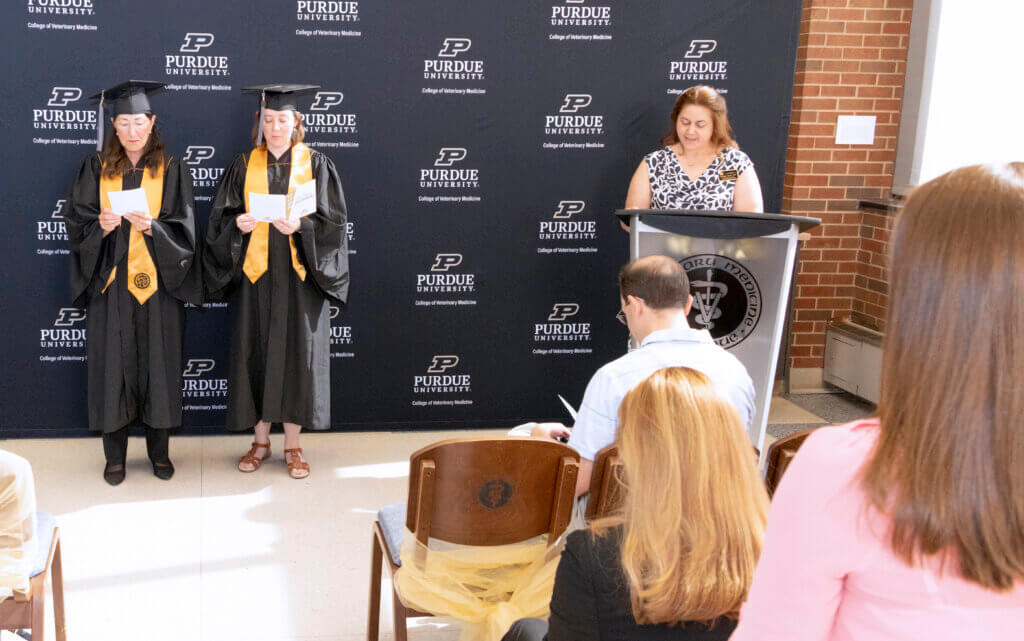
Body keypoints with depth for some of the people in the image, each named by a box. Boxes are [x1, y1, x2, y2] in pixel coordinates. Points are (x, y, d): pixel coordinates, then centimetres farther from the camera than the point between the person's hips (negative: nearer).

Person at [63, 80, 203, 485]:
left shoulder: (171, 170, 4)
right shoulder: (96, 169, 8)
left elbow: (183, 229, -1)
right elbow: (76, 222, 5)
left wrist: (151, 226, -19)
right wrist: (101, 225, -16)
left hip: (157, 283, -1)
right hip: (111, 282, 1)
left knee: (158, 361, 2)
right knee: (113, 362, 0)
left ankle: (160, 451, 14)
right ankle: (115, 455, 10)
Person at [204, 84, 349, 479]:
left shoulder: (316, 164, 3)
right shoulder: (244, 166, 8)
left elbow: (332, 221, -3)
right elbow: (220, 217, 5)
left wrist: (300, 225, -21)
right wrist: (238, 223, -16)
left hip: (299, 274, -1)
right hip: (255, 274, 2)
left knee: (296, 354, 0)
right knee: (256, 353, 4)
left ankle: (292, 445, 12)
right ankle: (260, 441, 18)